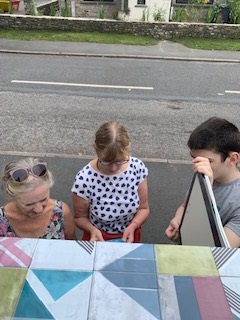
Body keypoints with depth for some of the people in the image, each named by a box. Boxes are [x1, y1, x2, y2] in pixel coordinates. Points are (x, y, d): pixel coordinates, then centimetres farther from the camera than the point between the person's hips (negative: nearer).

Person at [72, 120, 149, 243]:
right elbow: (80, 217, -5)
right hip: (98, 238, -1)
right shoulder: (84, 179, -23)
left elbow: (143, 208, -1)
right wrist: (92, 229, -24)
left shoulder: (137, 168, -15)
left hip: (129, 237, 2)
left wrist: (133, 226, -18)